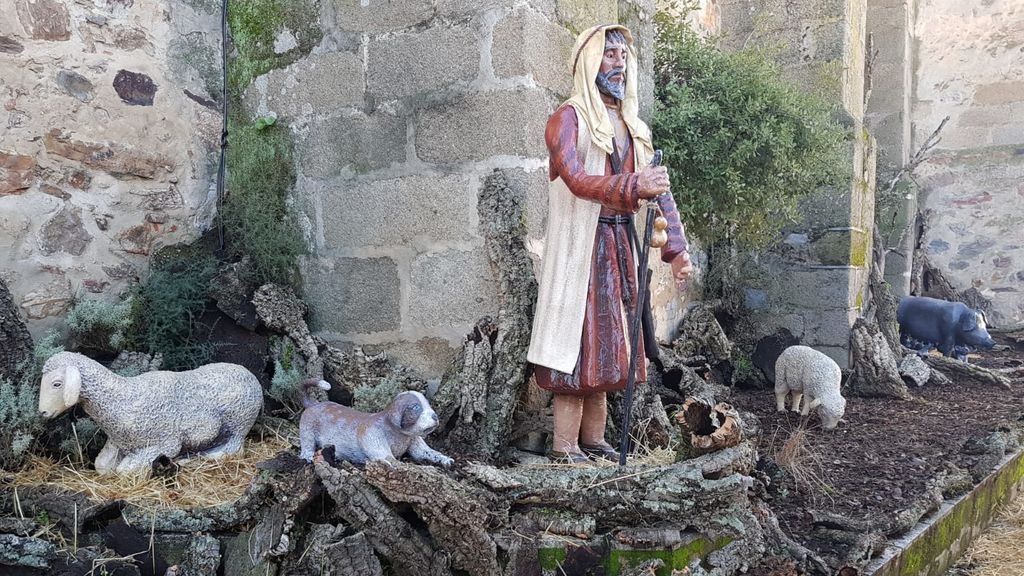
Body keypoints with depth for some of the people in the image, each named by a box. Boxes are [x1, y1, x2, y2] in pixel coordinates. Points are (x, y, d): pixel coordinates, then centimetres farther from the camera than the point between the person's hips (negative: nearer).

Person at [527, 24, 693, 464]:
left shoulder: (633, 125, 16)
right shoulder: (568, 119, -6)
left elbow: (657, 186, 12)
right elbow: (576, 179, -23)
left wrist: (676, 248, 3)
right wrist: (634, 187, -36)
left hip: (620, 245, 7)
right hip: (580, 244, -7)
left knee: (608, 340, 9)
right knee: (579, 336, -5)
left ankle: (593, 439, 20)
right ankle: (564, 447, 4)